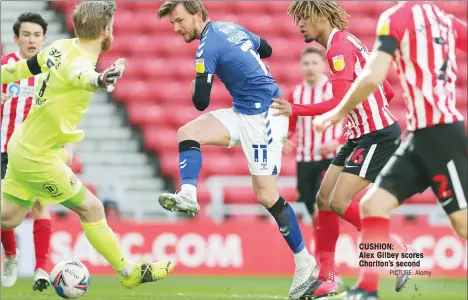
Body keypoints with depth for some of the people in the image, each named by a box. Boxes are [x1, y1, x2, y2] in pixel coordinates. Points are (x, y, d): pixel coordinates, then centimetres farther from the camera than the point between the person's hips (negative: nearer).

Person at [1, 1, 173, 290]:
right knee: (91, 209, 4)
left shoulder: (61, 47, -2)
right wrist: (99, 80, -76)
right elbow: (81, 76, -53)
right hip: (39, 158, -8)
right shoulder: (78, 61, -27)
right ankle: (129, 272, 15)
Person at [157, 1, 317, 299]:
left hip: (263, 118, -10)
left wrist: (195, 87, 8)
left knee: (267, 194, -8)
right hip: (245, 113, 10)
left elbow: (201, 102, -14)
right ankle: (188, 195, -20)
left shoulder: (208, 48, -16)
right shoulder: (230, 28, 11)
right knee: (188, 133, -4)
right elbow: (266, 49, 29)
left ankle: (304, 263, 1)